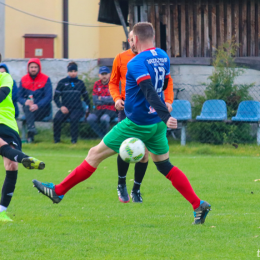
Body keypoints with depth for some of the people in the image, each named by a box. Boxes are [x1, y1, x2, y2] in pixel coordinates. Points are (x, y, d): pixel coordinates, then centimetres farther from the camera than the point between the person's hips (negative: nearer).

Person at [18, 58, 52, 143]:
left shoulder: (46, 79, -3)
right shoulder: (23, 80, 7)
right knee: (27, 105, -32)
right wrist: (25, 101, -22)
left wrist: (37, 105, -29)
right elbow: (20, 97, 4)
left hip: (43, 109, -2)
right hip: (28, 110, 2)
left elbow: (48, 97, -12)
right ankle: (31, 129, -44)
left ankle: (30, 135, -30)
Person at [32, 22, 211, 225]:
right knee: (164, 166, 15)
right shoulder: (163, 57, 5)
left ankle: (58, 191, 8)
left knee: (96, 154, 2)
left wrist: (166, 116, -40)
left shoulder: (136, 63, -18)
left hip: (137, 124, -7)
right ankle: (199, 205, 5)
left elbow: (150, 92, -30)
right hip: (157, 123, 7)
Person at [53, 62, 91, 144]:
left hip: (77, 108, 0)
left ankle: (74, 140, -25)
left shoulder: (80, 83, 15)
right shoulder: (62, 82, 9)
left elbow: (85, 96, 23)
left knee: (74, 118, -35)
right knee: (57, 119, -30)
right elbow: (56, 97, 7)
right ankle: (56, 139, -15)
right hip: (65, 108, 0)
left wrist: (88, 107, 8)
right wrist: (61, 106, -9)